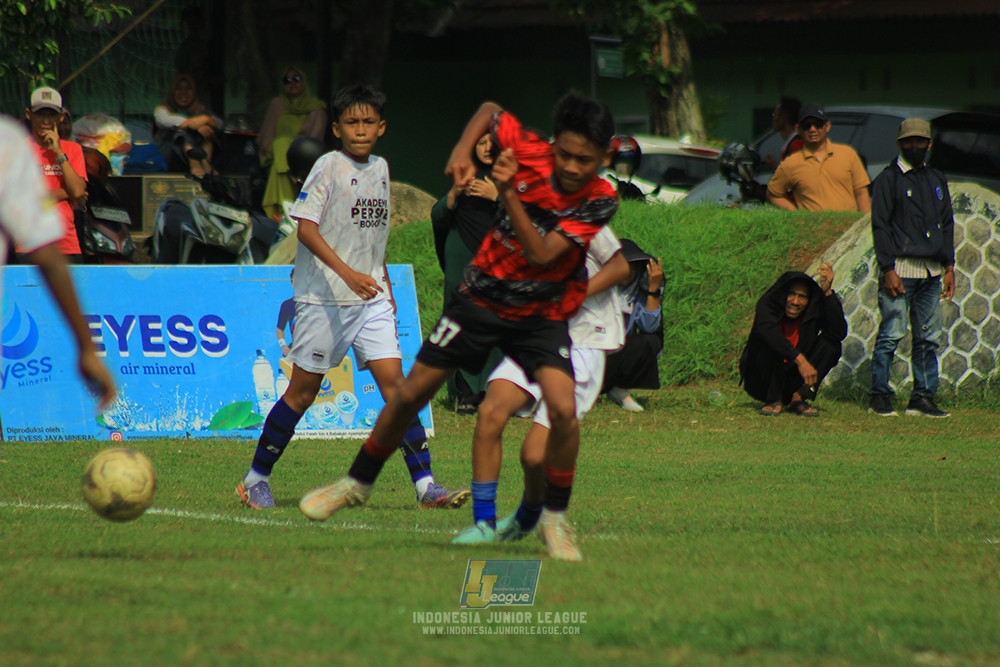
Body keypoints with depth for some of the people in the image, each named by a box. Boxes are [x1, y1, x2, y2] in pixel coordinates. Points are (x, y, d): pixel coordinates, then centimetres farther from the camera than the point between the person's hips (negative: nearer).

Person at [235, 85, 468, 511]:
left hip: (371, 299, 5)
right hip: (323, 297, -5)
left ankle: (425, 484, -9)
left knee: (394, 381, -6)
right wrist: (346, 272, -27)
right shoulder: (329, 167, -9)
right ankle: (256, 479, 16)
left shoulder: (380, 168, 12)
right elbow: (306, 228, -18)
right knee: (303, 390, 2)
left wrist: (385, 287, 21)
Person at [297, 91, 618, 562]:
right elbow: (490, 111, 6)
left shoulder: (600, 200, -20)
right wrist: (462, 150, -10)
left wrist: (509, 193, -36)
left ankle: (555, 518, -2)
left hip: (543, 316, -2)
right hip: (482, 296, 2)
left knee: (563, 411, -23)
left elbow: (542, 254, -29)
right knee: (411, 393, 6)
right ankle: (358, 482, 29)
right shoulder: (530, 152, -16)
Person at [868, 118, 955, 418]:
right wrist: (888, 269, -13)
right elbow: (880, 225, -5)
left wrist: (949, 267, 13)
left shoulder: (937, 180, 18)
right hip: (901, 269, -6)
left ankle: (922, 398, 9)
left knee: (929, 338, 4)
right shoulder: (888, 179, 0)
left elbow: (947, 224, 22)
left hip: (932, 271, 6)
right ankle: (879, 397, -3)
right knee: (891, 334, -8)